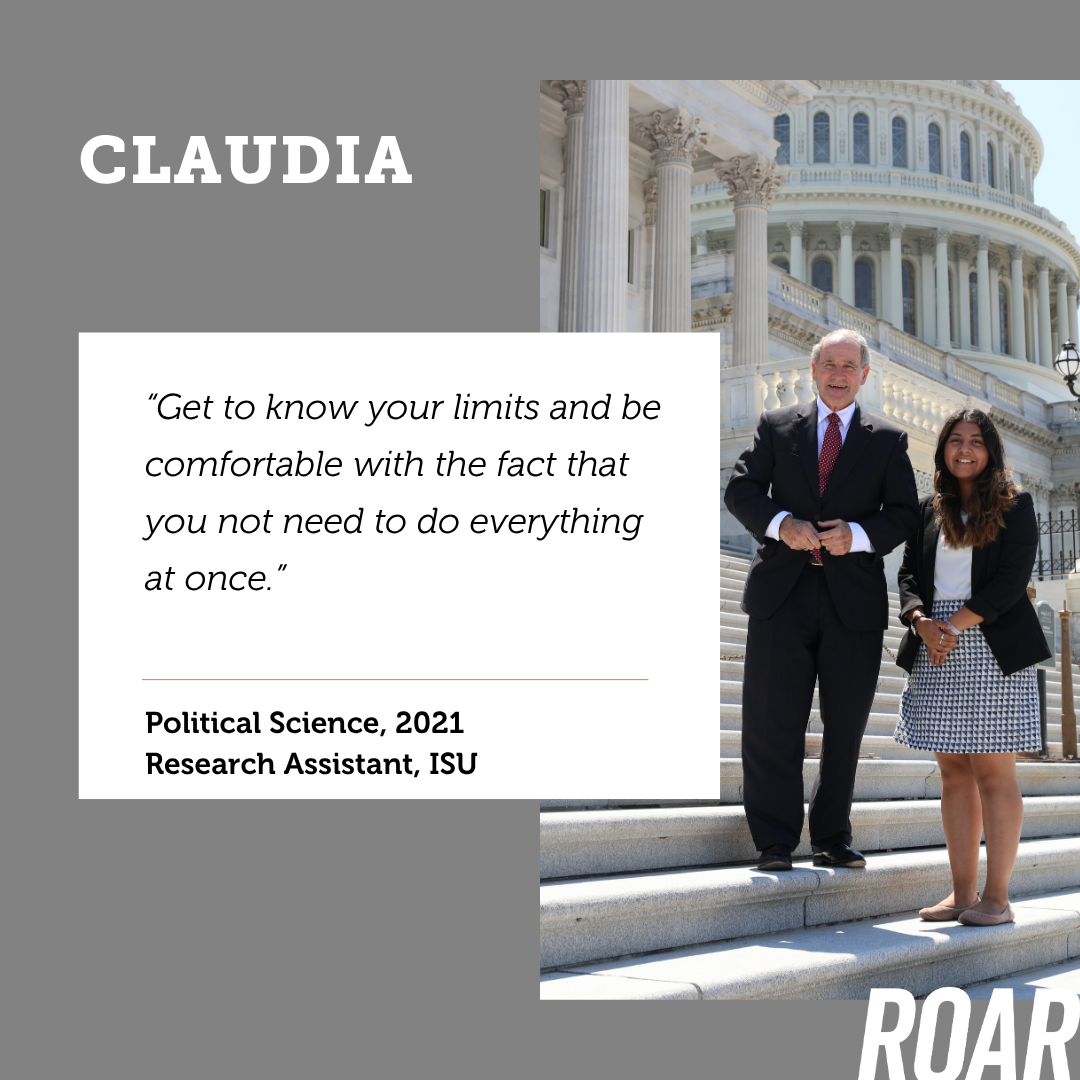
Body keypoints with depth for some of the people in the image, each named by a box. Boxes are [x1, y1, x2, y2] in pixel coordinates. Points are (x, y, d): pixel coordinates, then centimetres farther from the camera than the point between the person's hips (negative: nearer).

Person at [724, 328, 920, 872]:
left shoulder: (888, 440, 12)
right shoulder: (776, 426, 12)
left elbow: (904, 514, 6)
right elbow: (740, 489, 5)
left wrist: (857, 535, -12)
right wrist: (780, 522, -14)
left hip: (854, 599, 1)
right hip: (783, 591, -1)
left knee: (846, 725, 6)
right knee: (773, 721, -2)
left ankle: (833, 840, 18)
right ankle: (775, 843, 6)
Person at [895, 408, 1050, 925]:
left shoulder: (1014, 506, 5)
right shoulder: (928, 511, 17)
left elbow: (1012, 578, -6)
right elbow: (909, 575, 12)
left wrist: (956, 624, -14)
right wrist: (923, 622, -9)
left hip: (992, 646, -4)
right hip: (936, 650, 4)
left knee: (993, 770, -6)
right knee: (953, 771, 5)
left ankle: (996, 896, -1)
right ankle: (962, 892, 9)